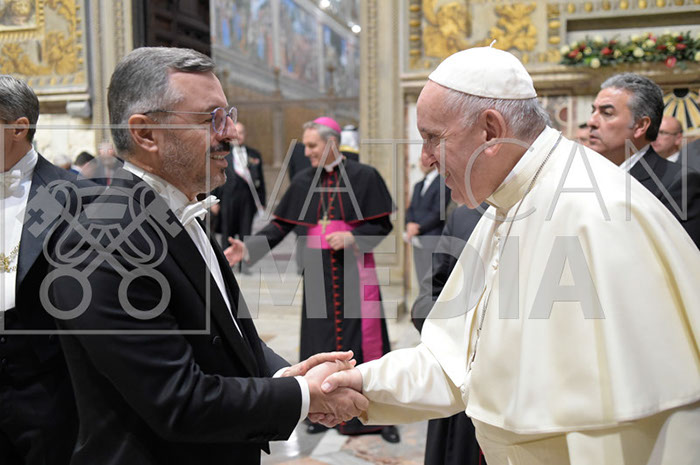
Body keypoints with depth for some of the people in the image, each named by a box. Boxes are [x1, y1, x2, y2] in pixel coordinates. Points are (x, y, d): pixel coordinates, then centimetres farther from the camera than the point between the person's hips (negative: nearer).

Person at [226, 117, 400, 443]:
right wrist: (248, 247, -7)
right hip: (318, 273, 3)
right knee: (320, 340, 6)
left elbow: (383, 224, -3)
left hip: (354, 271, -3)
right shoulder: (303, 182, 6)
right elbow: (281, 225, 4)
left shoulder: (364, 177, -3)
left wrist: (352, 237, -18)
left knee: (366, 340, 0)